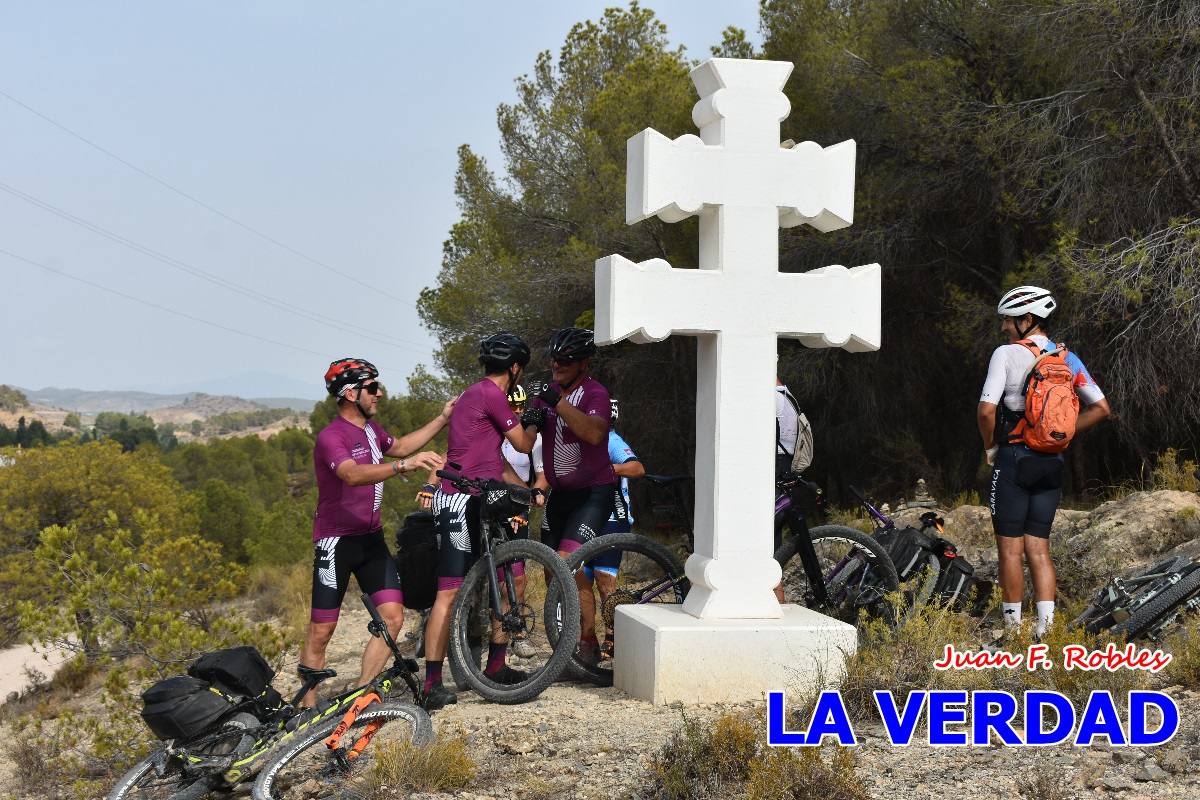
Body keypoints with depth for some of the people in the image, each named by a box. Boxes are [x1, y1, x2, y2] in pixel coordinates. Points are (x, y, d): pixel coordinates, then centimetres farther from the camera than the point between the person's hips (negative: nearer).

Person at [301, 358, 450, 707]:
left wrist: (442, 419, 27)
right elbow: (354, 474, -37)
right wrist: (404, 465, -49)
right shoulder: (331, 437, -18)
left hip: (371, 538, 7)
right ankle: (308, 706, 7)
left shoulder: (371, 428, 9)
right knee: (321, 630, -3)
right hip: (336, 540, -7)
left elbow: (399, 446, 30)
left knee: (392, 617, -6)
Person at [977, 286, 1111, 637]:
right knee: (1038, 547, 10)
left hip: (1013, 459, -6)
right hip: (1052, 463, 6)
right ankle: (1046, 627, 4)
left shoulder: (1007, 354, -10)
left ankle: (1013, 626, 4)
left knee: (1010, 547, 1)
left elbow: (987, 410, -18)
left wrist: (990, 446, -2)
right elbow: (1101, 408, 8)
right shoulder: (1068, 359, 8)